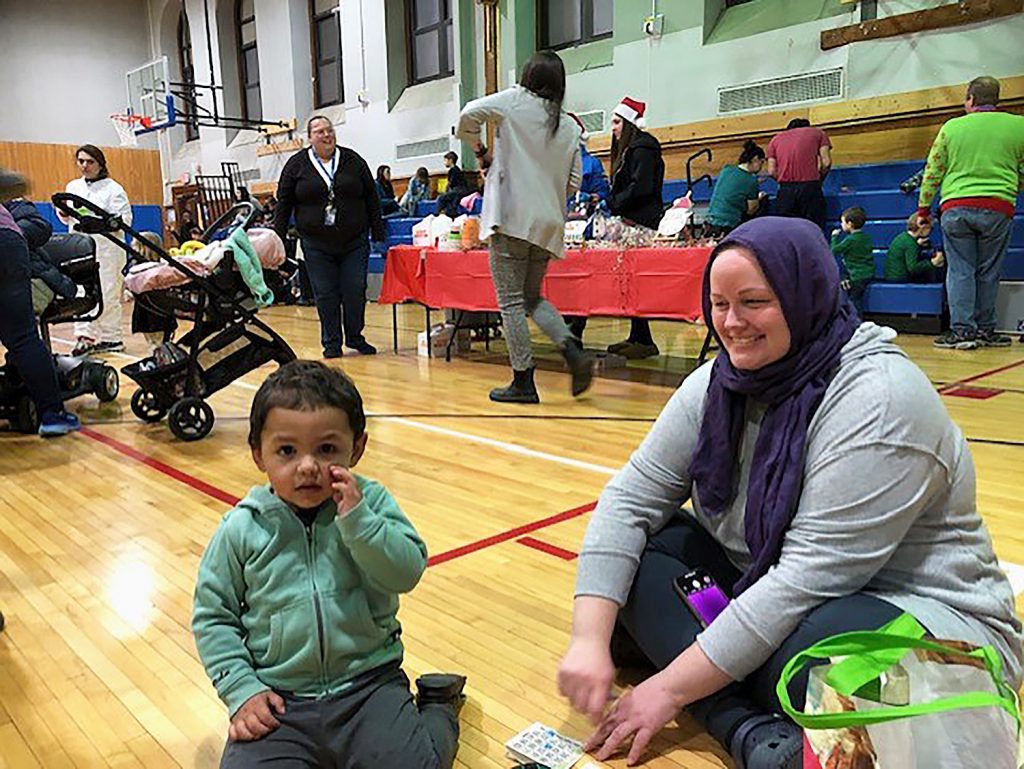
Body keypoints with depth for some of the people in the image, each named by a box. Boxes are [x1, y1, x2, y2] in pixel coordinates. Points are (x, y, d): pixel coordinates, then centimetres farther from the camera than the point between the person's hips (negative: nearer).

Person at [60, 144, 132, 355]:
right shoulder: (72, 187, 17)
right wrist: (64, 213, -3)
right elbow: (67, 219, 20)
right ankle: (85, 336, 0)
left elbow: (125, 219, -9)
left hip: (105, 246, -5)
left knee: (107, 294, 0)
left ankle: (111, 338, 9)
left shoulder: (112, 188, -1)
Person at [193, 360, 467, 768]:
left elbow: (406, 573, -15)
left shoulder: (371, 502, -5)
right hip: (279, 700, 2)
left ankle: (438, 708, 18)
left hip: (368, 683, -1)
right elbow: (211, 615, 4)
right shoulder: (243, 527, -5)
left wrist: (355, 519, -25)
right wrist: (241, 688, -5)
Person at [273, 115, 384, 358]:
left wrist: (379, 235, 4)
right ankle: (331, 343, 14)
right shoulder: (297, 164, 3)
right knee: (325, 295, 2)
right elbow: (283, 204, 6)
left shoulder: (353, 160, 5)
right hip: (316, 245, 0)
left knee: (355, 291, 1)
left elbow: (371, 199, 8)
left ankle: (355, 337, 18)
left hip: (355, 241, 1)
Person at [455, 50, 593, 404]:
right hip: (549, 223, 6)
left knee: (511, 301, -1)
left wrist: (480, 150, 9)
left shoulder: (516, 101, 3)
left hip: (512, 217, -5)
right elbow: (573, 183, 13)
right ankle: (573, 352, 0)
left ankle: (523, 381, 0)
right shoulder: (570, 127, 14)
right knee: (533, 296, 18)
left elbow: (469, 116, -7)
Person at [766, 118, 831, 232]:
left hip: (785, 190, 2)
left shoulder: (776, 139, 20)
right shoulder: (818, 133, 17)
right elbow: (826, 162, 4)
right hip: (810, 188, -2)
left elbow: (771, 171, 10)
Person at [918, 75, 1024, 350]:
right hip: (998, 208, 1)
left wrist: (924, 207, 16)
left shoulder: (951, 127, 5)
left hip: (956, 208, -1)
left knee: (960, 271, 3)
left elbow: (933, 171, 7)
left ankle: (962, 330, -2)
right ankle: (985, 330, 15)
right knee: (988, 273, 9)